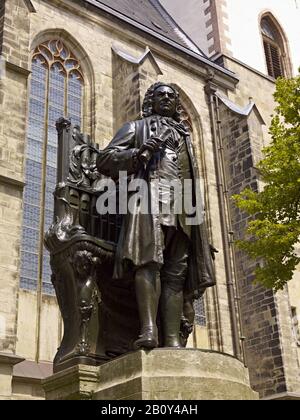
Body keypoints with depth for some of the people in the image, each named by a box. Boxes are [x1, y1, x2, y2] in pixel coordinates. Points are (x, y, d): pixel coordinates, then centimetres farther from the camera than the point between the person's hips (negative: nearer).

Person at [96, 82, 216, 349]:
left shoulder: (185, 136, 35)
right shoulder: (136, 127, 23)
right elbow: (105, 159, 10)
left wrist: (197, 214, 16)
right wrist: (139, 153, -7)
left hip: (183, 208, 4)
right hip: (150, 196, -4)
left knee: (176, 273, -9)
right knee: (150, 260, -25)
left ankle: (172, 340, -16)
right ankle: (149, 329, -35)